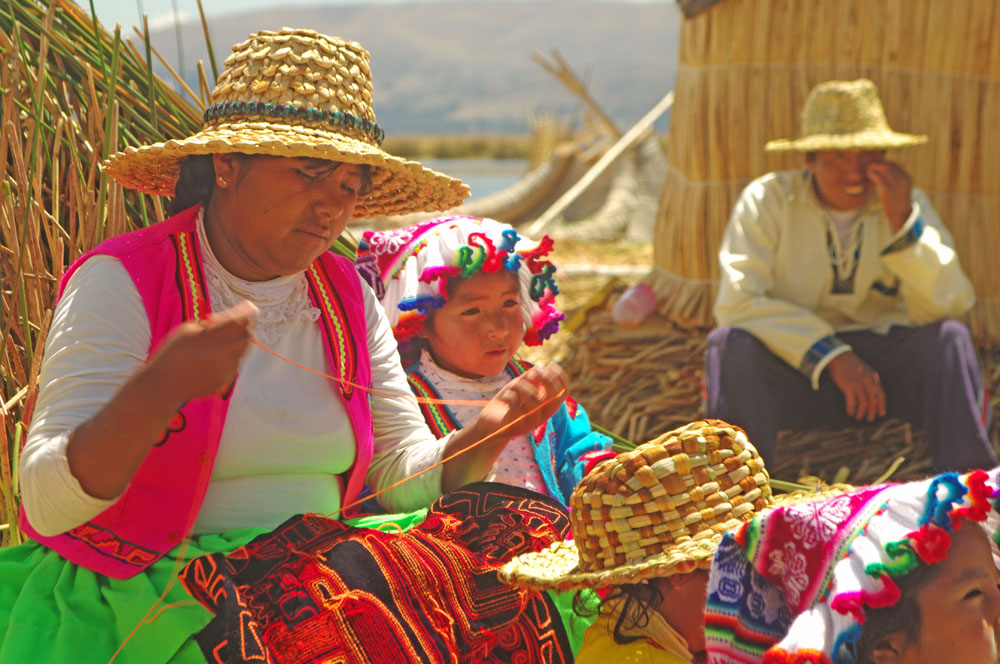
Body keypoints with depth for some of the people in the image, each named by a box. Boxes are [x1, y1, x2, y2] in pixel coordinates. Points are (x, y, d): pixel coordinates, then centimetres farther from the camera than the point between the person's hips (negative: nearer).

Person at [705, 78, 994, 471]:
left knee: (951, 339, -26)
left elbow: (944, 309, -9)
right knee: (730, 344, -31)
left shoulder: (907, 203, 2)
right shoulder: (767, 200, -5)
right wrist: (831, 355, -22)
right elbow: (737, 303, -16)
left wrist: (903, 221, -20)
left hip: (884, 358, 2)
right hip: (793, 365, -2)